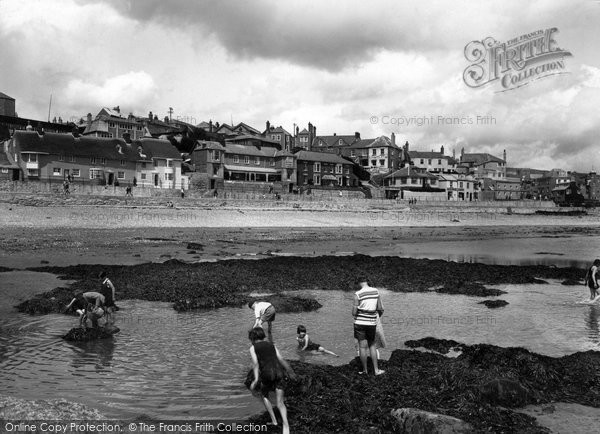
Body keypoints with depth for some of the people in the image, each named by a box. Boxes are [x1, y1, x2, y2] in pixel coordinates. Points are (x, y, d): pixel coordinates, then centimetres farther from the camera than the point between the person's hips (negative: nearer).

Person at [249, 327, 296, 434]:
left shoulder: (253, 348, 9)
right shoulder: (271, 345, 20)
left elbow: (255, 363, -7)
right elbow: (281, 360, 14)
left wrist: (256, 379, -16)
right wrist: (290, 372, 22)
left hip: (267, 374, -3)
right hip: (279, 373, 3)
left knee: (264, 396, 25)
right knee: (280, 403, 5)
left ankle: (274, 421, 22)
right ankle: (286, 424, -16)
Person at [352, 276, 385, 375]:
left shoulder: (358, 294, -12)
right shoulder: (376, 291, 0)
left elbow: (354, 312, -12)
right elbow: (380, 309, 3)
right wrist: (380, 314, 25)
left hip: (360, 323, -4)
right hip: (372, 323, 4)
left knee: (362, 347, 5)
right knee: (372, 345, 17)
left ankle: (365, 370, 15)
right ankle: (376, 370, 17)